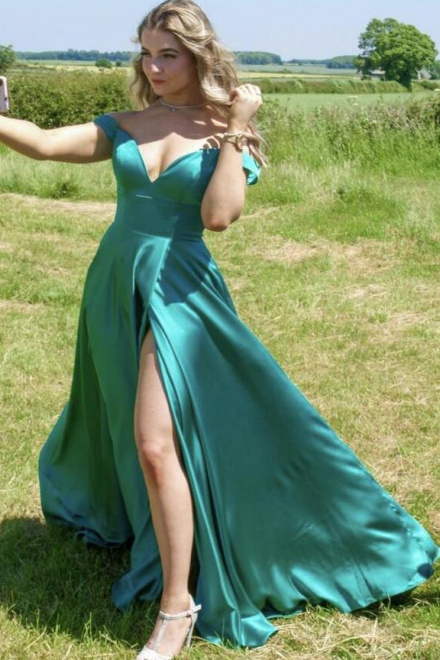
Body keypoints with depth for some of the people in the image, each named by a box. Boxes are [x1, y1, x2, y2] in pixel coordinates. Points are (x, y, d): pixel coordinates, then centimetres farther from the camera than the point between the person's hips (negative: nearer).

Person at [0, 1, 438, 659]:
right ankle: (115, 512, 55)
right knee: (118, 425, 24)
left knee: (156, 444, -15)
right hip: (115, 285, 6)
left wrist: (235, 135, -18)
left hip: (177, 291, -5)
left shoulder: (225, 135, -5)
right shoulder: (127, 127, 6)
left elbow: (217, 215, -20)